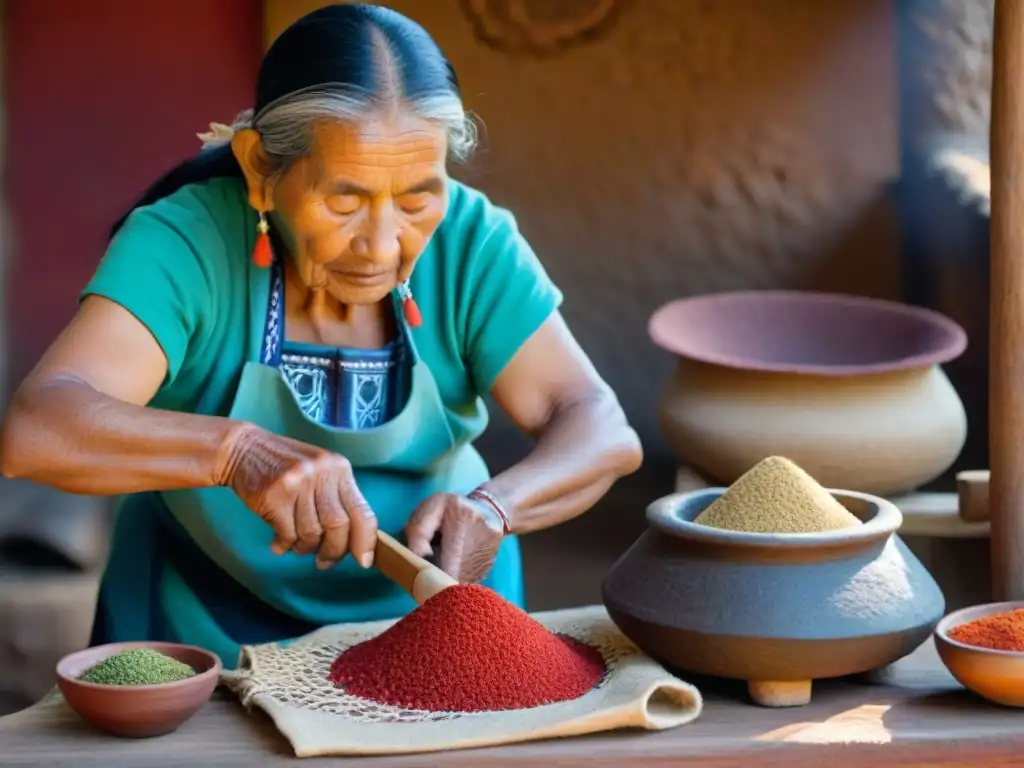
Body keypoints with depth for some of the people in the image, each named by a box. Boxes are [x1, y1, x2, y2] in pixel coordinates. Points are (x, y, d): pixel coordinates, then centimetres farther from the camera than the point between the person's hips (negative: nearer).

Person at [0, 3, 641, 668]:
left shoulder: (468, 242, -12)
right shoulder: (186, 244, -20)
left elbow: (603, 431, -13)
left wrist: (493, 508, -33)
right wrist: (236, 450, -46)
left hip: (431, 609, 2)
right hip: (215, 635, -2)